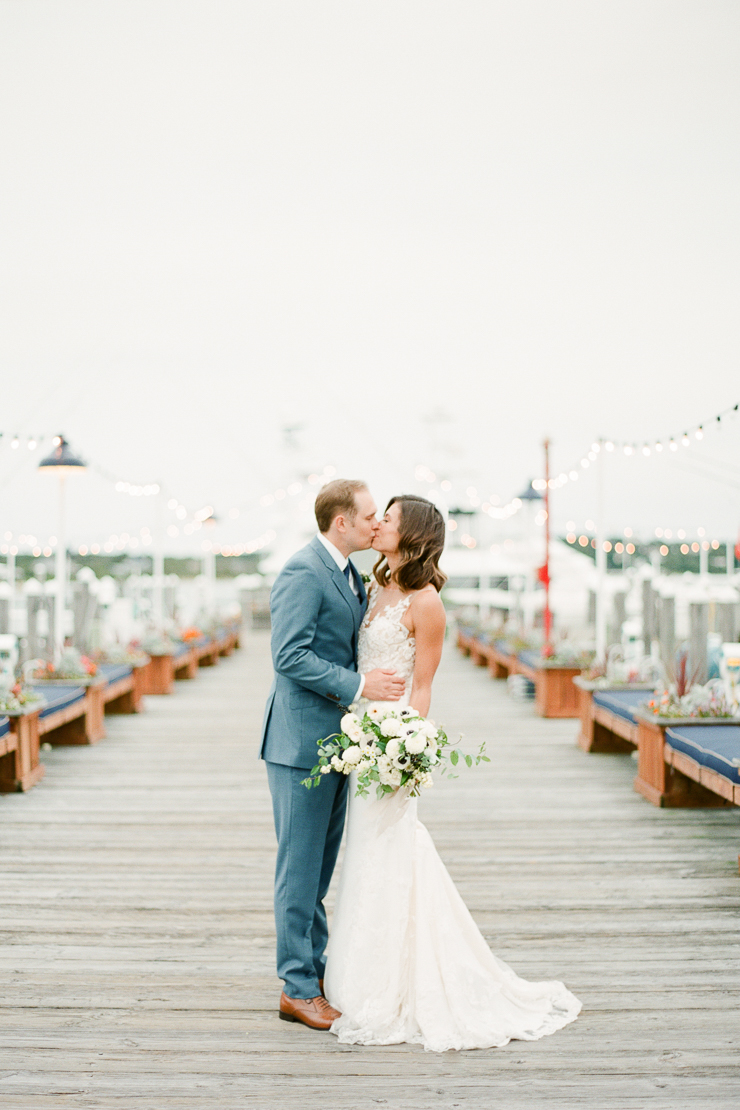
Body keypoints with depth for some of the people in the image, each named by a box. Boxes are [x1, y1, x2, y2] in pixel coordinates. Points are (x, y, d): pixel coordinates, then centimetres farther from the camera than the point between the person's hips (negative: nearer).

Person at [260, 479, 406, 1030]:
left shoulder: (350, 574, 15)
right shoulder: (302, 573, -15)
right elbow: (291, 656, -22)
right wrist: (359, 684, -21)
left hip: (335, 741, 9)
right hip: (302, 741, -9)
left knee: (320, 866, 15)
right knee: (300, 867, -2)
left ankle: (316, 971, 24)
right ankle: (298, 989, 6)